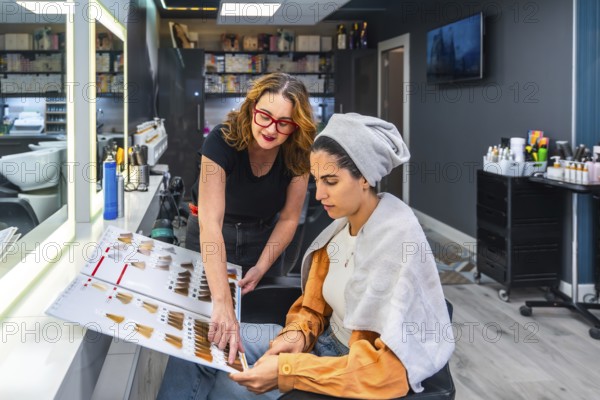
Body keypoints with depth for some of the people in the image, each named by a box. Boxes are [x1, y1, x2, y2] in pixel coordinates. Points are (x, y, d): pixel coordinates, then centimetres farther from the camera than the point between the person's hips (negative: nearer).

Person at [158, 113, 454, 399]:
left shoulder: (398, 240, -26)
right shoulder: (342, 225, -2)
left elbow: (389, 366, -30)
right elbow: (315, 305, 9)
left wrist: (287, 371, -30)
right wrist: (297, 335, -14)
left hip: (366, 376, -7)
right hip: (330, 341, 7)